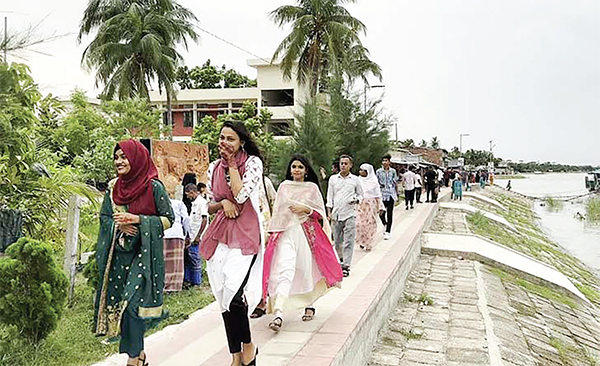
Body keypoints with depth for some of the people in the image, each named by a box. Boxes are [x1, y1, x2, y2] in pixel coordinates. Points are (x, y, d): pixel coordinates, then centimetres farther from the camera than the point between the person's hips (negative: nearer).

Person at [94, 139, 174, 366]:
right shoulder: (113, 187, 8)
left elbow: (168, 219, -6)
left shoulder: (154, 187, -8)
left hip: (144, 253, -6)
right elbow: (103, 216, 14)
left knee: (133, 303, -9)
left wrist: (138, 219, -16)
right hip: (118, 253, 6)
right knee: (119, 301, 8)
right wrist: (118, 225, -7)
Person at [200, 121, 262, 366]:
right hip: (220, 235, 6)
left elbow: (241, 195, -18)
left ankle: (248, 345, 6)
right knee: (224, 297, 6)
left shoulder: (253, 162, -4)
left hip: (246, 235, -5)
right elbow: (210, 207, 16)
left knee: (233, 293, -19)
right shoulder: (214, 167, 12)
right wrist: (223, 203, -6)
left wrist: (232, 164, -9)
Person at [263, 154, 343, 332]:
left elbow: (320, 213, 6)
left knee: (307, 269, 6)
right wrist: (272, 231, 11)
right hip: (286, 232, 0)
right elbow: (277, 211, 14)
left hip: (307, 232, 0)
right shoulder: (283, 187, 10)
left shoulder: (312, 188, 6)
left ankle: (309, 305, 29)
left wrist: (305, 209, -10)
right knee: (284, 269, -15)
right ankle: (278, 313, -21)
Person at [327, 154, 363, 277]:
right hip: (336, 214, 2)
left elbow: (360, 194, 14)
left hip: (350, 214, -2)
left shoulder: (355, 179, 5)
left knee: (348, 241, -6)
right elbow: (330, 196, 11)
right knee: (337, 241, 9)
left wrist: (356, 200, -8)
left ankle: (346, 266, -4)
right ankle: (340, 260, 30)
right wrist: (329, 211, 3)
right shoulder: (333, 179, 9)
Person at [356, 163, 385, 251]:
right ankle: (362, 242, 8)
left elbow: (378, 195, 3)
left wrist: (380, 207, 0)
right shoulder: (358, 180, 5)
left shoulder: (374, 181, 0)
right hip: (360, 204, 2)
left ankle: (368, 244, 10)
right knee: (359, 223, -7)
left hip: (371, 205, -1)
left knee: (370, 224, 0)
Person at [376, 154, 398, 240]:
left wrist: (397, 193, 11)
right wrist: (379, 185, -10)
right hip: (382, 195, 0)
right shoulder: (378, 171, 3)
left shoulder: (393, 171, 4)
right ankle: (385, 224, 31)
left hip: (391, 195, 0)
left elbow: (395, 183, 11)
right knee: (381, 213, -1)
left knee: (390, 214, -2)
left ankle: (387, 232, 4)